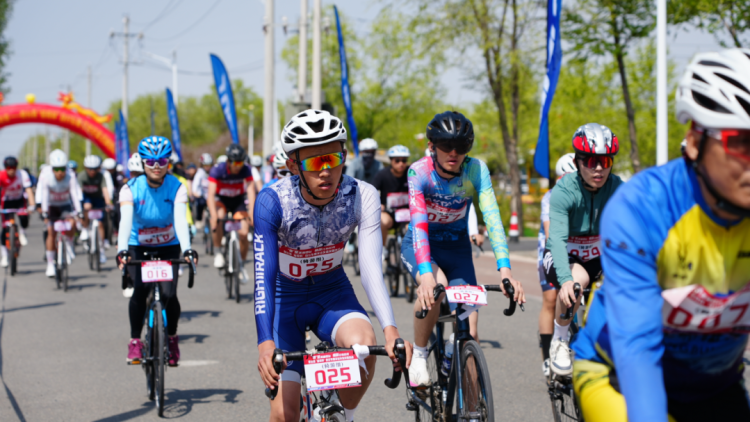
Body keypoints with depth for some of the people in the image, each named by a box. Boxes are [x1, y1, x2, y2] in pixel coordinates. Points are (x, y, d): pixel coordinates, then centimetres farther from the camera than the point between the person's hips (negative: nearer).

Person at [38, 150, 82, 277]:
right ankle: (50, 264, -1)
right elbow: (43, 195, -29)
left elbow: (75, 193, -31)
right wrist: (44, 213, -37)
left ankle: (69, 245, 3)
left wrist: (78, 212, -40)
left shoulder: (70, 176, -25)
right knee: (51, 232, -11)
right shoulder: (45, 175, -26)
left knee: (72, 223, -26)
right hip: (51, 206, -1)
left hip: (65, 205, 1)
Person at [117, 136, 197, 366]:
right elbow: (126, 220, -30)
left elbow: (180, 220, -29)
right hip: (138, 246, 0)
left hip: (168, 247, 0)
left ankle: (172, 336, 11)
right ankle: (135, 341, -6)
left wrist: (187, 249, -46)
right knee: (140, 290, -22)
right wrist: (122, 250, -47)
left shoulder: (177, 188, -17)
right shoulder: (131, 189, -17)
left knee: (168, 294, -16)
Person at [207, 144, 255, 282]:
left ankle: (241, 265, 13)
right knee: (219, 216, -36)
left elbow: (250, 191, -29)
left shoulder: (245, 170, -22)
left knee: (244, 234, -12)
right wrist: (214, 215, -45)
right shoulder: (217, 170, -27)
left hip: (238, 200, 2)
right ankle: (218, 253, -19)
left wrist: (251, 212, -42)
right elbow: (211, 193, -33)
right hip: (220, 199, -2)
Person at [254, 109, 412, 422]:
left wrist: (390, 330, -42)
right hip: (286, 297, -1)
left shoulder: (362, 196, -22)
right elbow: (263, 276, -32)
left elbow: (371, 267, -28)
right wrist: (265, 344, -45)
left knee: (364, 344, -32)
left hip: (332, 293, 1)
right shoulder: (273, 201, -27)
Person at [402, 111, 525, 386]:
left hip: (456, 245, 2)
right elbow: (418, 222, -37)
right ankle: (418, 355, -13)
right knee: (433, 288, -36)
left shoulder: (476, 170, -20)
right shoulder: (419, 172, -25)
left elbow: (492, 217, -29)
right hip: (419, 245, -2)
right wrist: (426, 272, -52)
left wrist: (505, 269, -43)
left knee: (469, 330, -13)